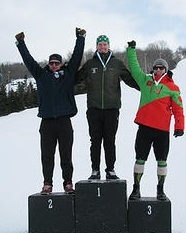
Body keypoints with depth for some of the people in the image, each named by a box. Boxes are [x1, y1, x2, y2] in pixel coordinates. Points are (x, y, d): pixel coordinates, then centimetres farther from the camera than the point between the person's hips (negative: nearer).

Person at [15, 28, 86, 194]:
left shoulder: (68, 74, 10)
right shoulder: (41, 75, 12)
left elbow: (77, 56, 8)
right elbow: (28, 60, 13)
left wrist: (80, 38, 5)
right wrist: (21, 44, 14)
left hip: (64, 120, -1)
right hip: (47, 121, 1)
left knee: (66, 154, 5)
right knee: (47, 154, 4)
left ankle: (68, 183, 15)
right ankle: (47, 183, 12)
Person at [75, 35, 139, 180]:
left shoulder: (117, 64, 9)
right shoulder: (90, 64, 10)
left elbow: (131, 79, 12)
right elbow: (77, 81, 17)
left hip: (112, 108, 0)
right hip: (94, 108, 1)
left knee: (110, 141, 4)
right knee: (95, 141, 4)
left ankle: (110, 170, 13)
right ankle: (95, 170, 12)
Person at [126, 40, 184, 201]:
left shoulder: (172, 87, 5)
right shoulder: (146, 80, 11)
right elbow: (134, 67, 17)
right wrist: (131, 50, 15)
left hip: (162, 129, -1)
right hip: (144, 127, 1)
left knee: (162, 160, 6)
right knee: (140, 158, 5)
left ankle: (160, 189, 18)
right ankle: (136, 188, 15)